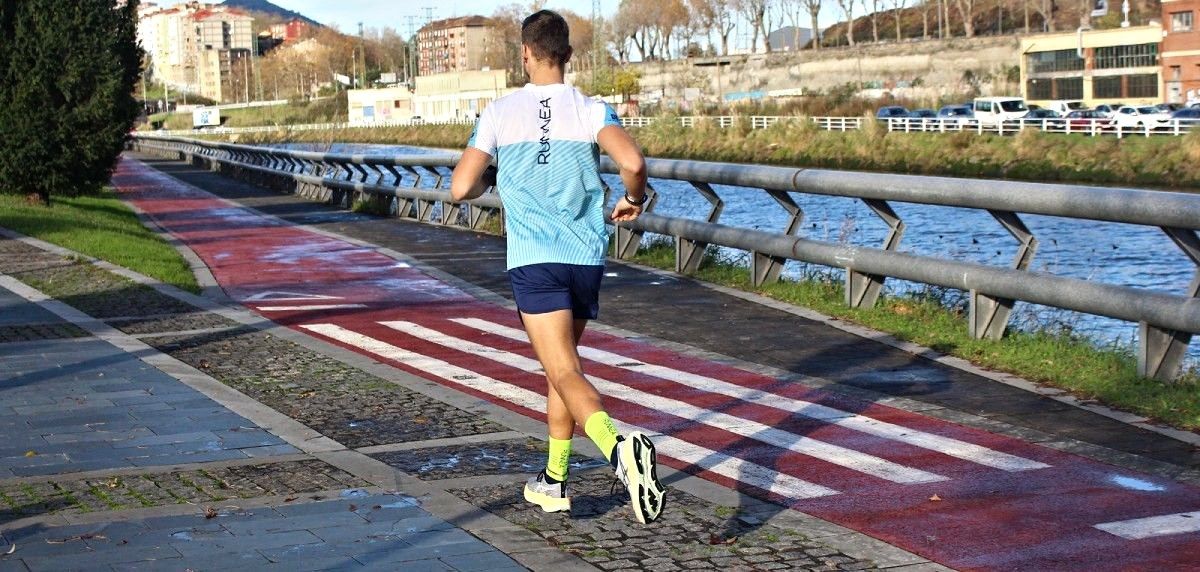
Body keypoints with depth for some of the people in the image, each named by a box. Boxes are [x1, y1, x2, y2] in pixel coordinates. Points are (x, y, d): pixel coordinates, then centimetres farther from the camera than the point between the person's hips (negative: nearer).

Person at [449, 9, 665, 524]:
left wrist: (491, 177, 22)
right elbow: (633, 163, -17)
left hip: (532, 260, -3)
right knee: (562, 365, 21)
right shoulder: (591, 111, 1)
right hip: (587, 257, 3)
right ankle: (554, 481, 29)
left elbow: (461, 188, 0)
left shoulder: (499, 113, 1)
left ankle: (619, 448, -39)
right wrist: (633, 200, 4)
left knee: (565, 373, -11)